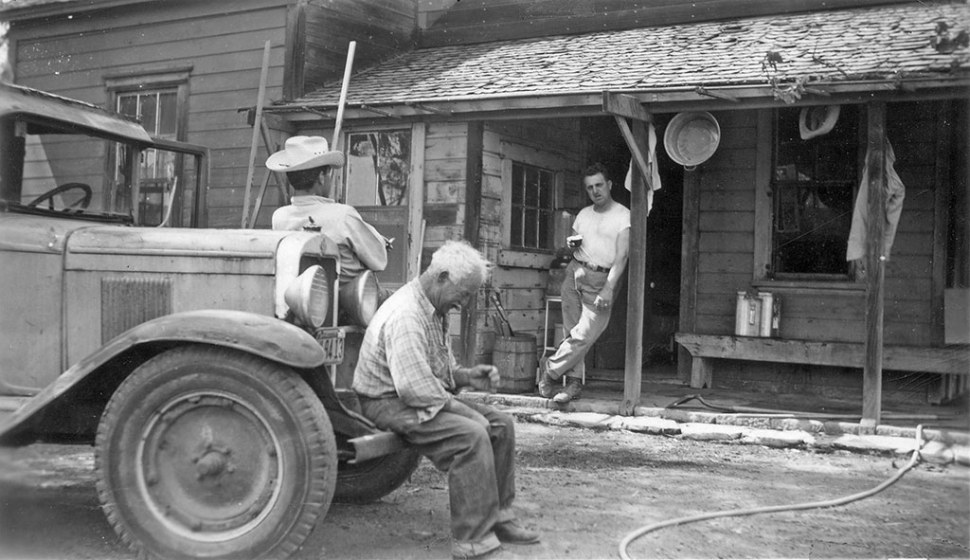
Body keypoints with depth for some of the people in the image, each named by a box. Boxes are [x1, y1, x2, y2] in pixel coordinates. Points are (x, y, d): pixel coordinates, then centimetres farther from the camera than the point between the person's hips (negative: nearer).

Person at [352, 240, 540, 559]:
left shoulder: (434, 311, 11)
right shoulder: (405, 315, -23)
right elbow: (413, 387, -30)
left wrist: (466, 377, 1)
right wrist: (455, 406, -20)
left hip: (425, 398, 10)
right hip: (388, 403, -10)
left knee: (501, 424, 2)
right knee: (472, 435, -28)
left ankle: (497, 517, 9)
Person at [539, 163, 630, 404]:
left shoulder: (623, 216, -4)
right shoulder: (584, 214, 15)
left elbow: (622, 256, -12)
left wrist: (609, 288, -23)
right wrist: (571, 243, 1)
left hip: (601, 278, -5)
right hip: (574, 272, 5)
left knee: (584, 335, -14)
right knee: (573, 332, 1)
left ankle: (550, 370, 0)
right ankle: (574, 383, 5)